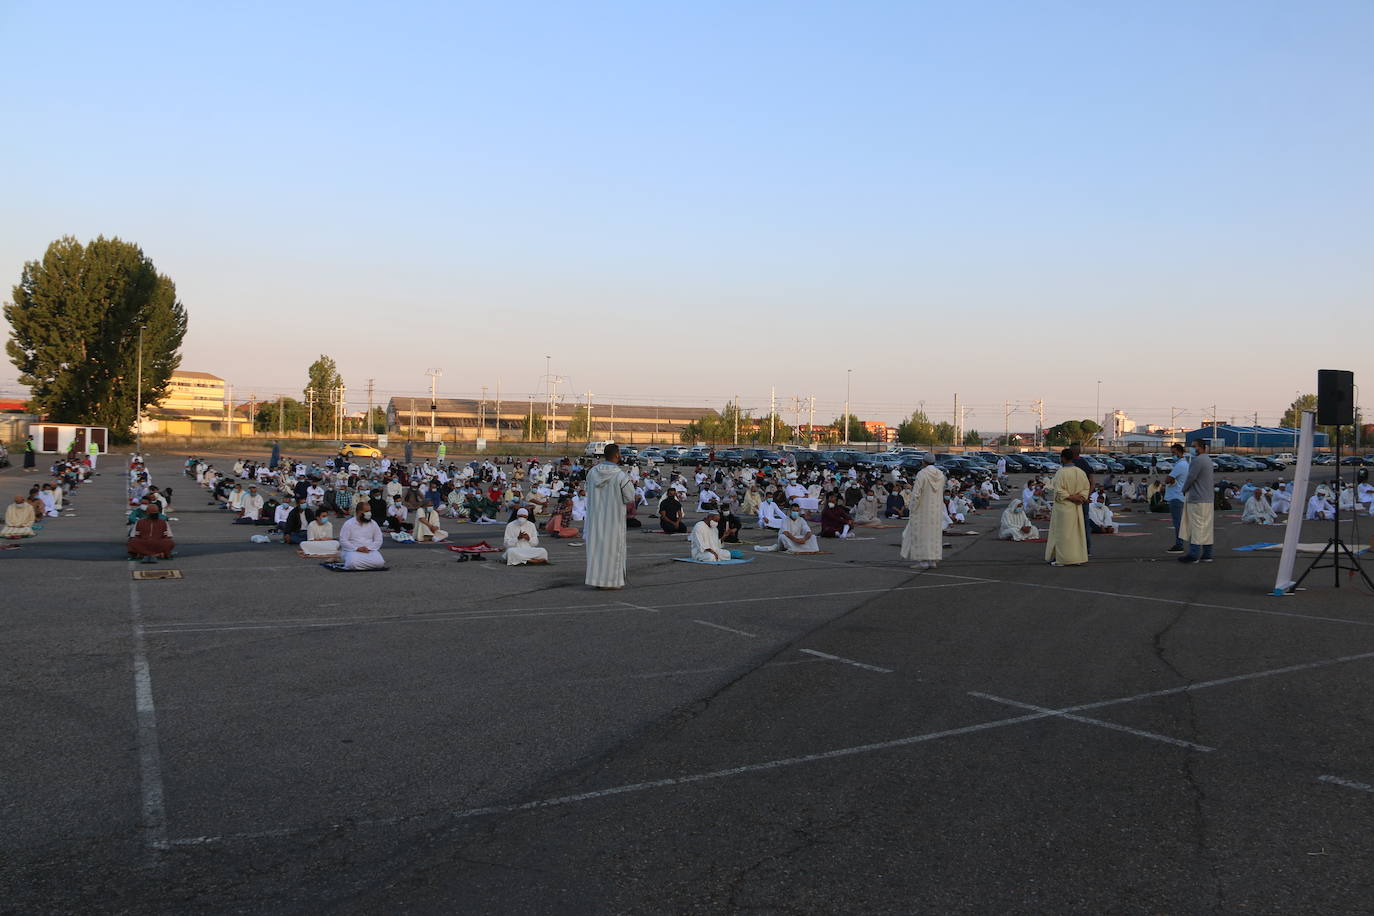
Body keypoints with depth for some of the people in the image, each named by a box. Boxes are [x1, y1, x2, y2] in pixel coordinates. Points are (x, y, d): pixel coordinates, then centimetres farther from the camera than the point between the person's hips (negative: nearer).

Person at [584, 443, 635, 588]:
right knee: (613, 547, 5)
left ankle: (595, 578, 17)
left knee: (596, 545, 13)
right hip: (613, 518, -5)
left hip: (595, 517, 5)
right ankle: (612, 581, 10)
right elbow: (630, 498, -9)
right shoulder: (621, 476, -18)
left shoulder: (592, 472, -2)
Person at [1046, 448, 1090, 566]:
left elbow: (1059, 490, -20)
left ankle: (1061, 558, 2)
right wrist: (1080, 496, -5)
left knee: (1063, 532, 0)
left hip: (1063, 506, -6)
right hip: (1077, 508, 6)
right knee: (1077, 532, 11)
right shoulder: (1081, 472, 4)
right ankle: (1078, 557, 12)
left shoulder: (1061, 472, -16)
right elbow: (1087, 488, 7)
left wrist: (1070, 497, -13)